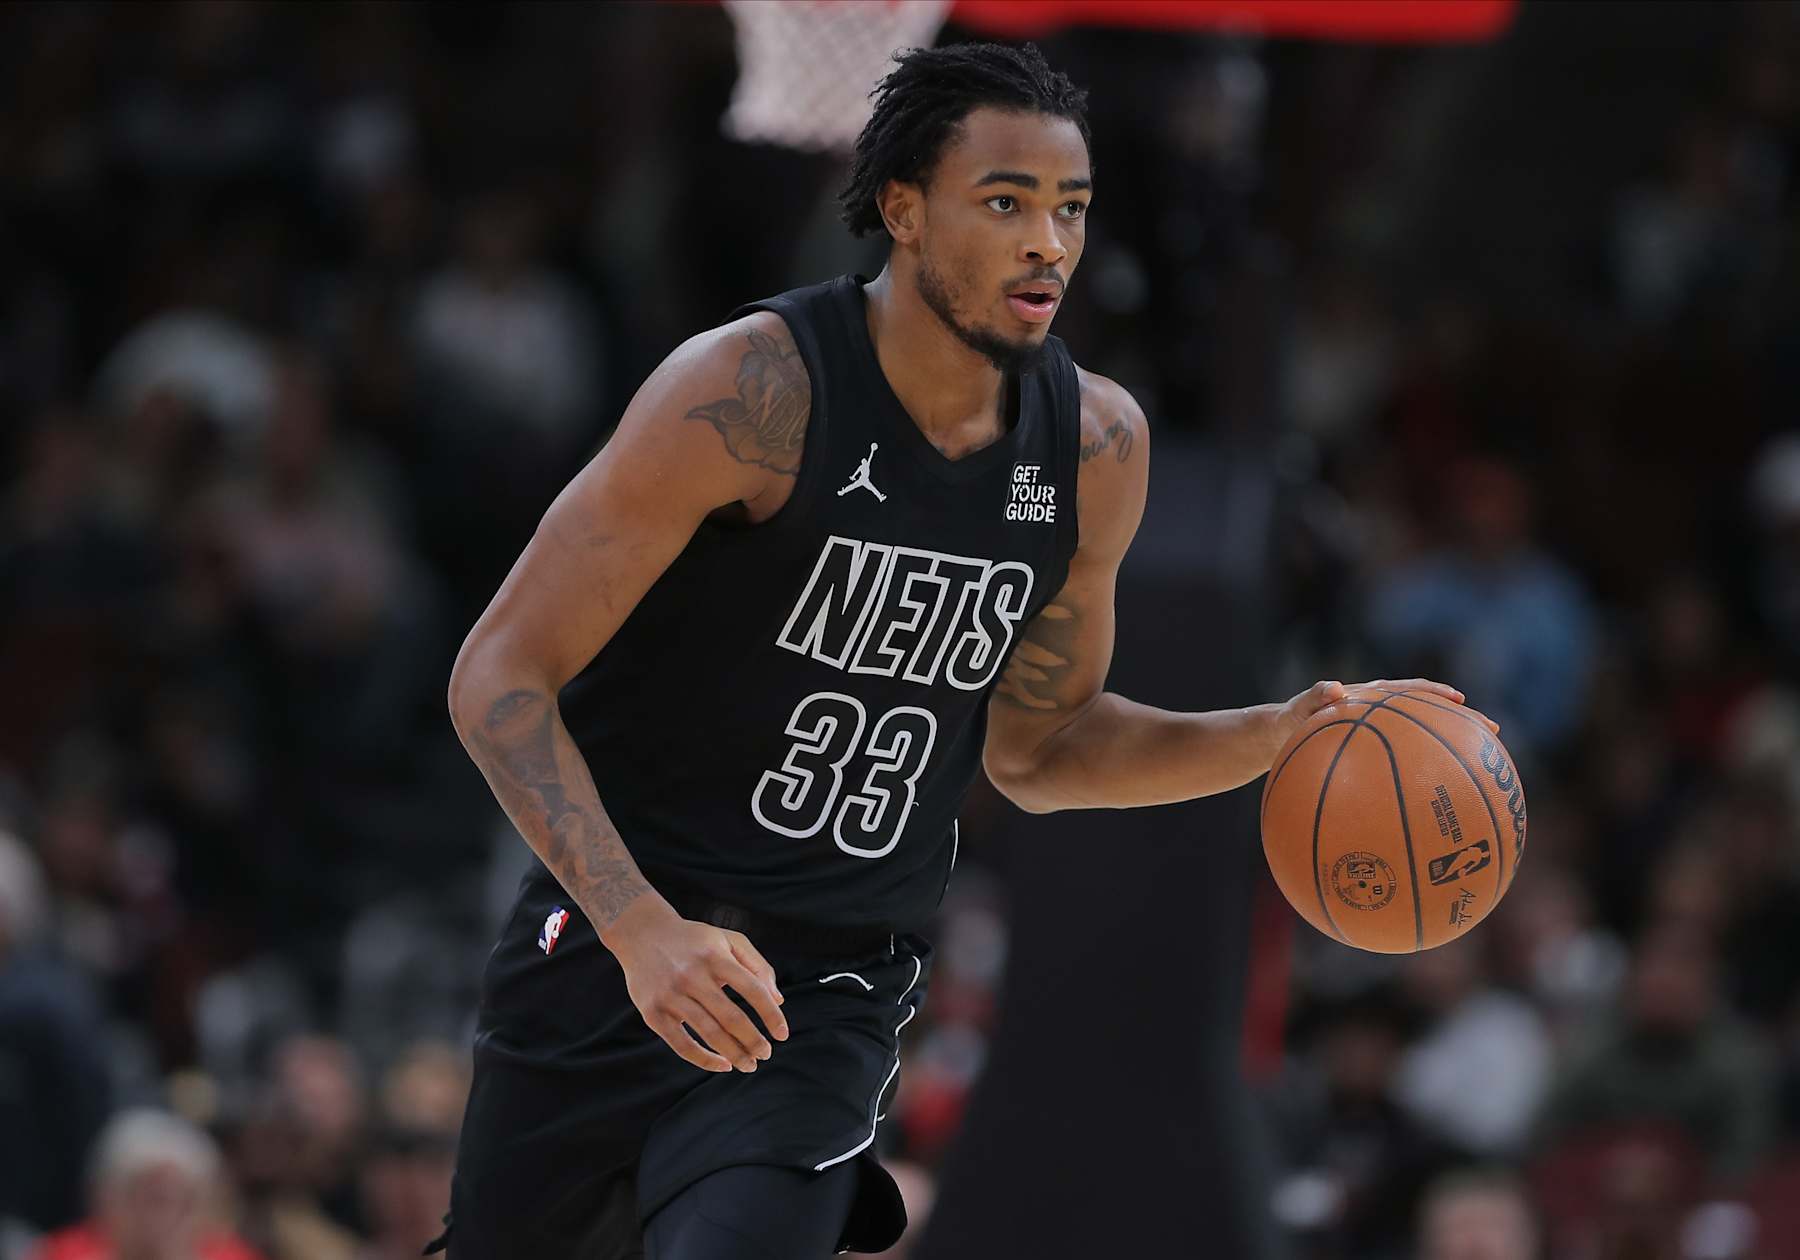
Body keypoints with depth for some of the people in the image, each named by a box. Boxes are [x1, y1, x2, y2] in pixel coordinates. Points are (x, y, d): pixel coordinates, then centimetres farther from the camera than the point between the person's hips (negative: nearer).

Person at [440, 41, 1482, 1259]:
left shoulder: (1095, 449, -1)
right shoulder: (756, 392, -18)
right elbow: (501, 678, -18)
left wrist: (1272, 739, -1)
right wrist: (642, 928, -30)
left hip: (833, 997, 2)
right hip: (614, 936, -2)